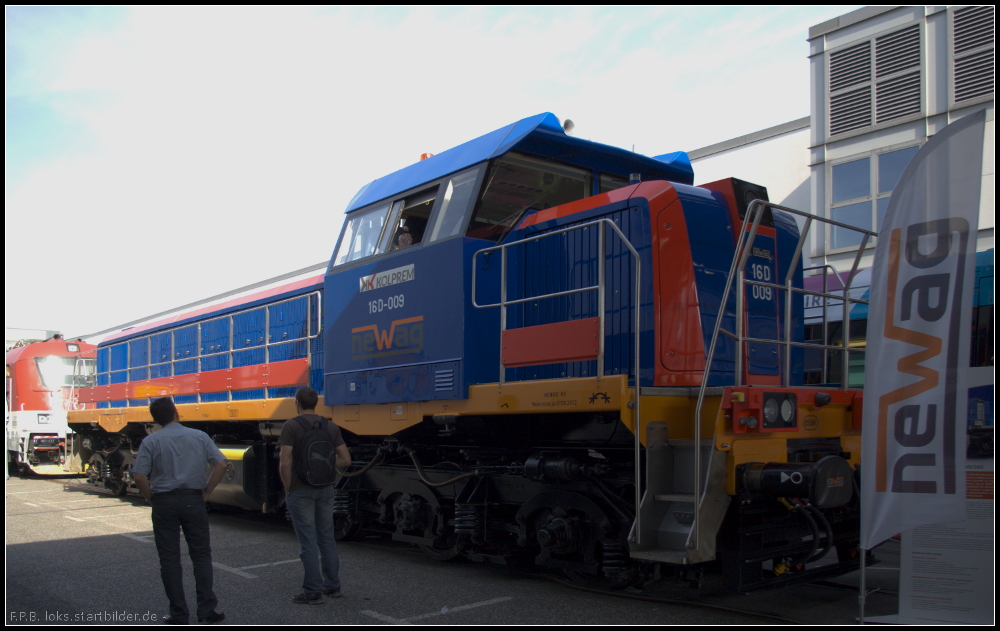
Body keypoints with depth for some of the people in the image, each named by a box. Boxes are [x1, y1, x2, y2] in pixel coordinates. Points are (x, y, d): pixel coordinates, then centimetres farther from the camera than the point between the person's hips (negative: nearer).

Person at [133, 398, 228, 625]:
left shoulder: (151, 442, -4)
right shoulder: (199, 436, 1)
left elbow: (139, 476, -12)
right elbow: (221, 465, -5)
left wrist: (151, 497, 3)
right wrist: (206, 492, 4)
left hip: (164, 503, -1)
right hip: (193, 501, 1)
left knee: (169, 559, 8)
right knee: (201, 555, 10)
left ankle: (179, 614, 11)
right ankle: (207, 610, 8)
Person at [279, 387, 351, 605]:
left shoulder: (291, 426, -10)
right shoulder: (331, 426, 4)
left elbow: (285, 462, -17)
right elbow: (345, 460, 2)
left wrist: (288, 488, -5)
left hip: (300, 490, -5)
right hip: (325, 488, 5)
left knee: (307, 541, 0)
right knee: (326, 537, 15)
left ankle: (313, 592, 4)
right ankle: (332, 585, 21)